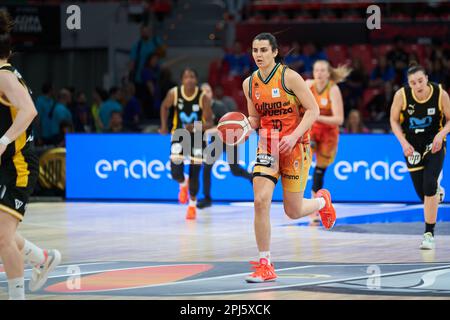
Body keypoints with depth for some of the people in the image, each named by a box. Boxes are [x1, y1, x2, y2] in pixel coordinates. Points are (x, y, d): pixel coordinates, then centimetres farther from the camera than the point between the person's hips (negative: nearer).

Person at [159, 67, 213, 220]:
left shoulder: (203, 98, -20)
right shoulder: (174, 93, -15)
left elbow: (209, 123, -17)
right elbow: (165, 106, 7)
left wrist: (197, 126, -37)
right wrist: (164, 126, 4)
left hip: (197, 137, -1)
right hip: (179, 135, 1)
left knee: (194, 173, 0)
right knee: (176, 171, -12)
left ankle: (192, 204, 25)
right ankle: (183, 184, 27)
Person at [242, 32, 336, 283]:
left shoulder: (289, 77, -12)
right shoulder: (250, 83, 4)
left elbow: (313, 110, -12)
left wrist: (294, 136, -24)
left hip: (295, 147, -4)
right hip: (267, 147, 4)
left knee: (293, 211, 3)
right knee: (261, 201, -16)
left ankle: (322, 201, 40)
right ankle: (265, 266, -9)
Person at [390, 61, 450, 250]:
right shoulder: (402, 95, -18)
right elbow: (394, 121, -4)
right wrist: (403, 142, -17)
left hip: (434, 143, -1)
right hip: (412, 146, 1)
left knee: (429, 186, -18)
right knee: (421, 192, 3)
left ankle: (429, 234, -10)